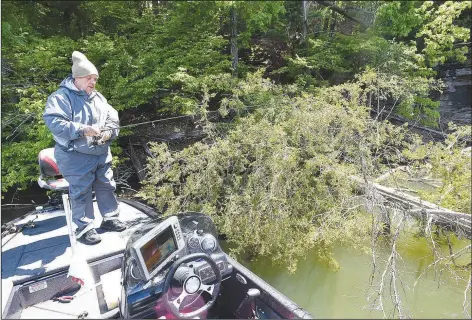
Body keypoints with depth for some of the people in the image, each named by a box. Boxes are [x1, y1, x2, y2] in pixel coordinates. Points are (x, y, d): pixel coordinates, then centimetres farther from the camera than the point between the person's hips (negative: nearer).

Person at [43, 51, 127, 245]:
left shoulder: (98, 97, 10)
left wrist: (109, 132, -12)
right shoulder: (62, 97, -10)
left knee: (106, 187, 13)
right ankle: (84, 229, 15)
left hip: (102, 154, 7)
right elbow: (53, 121, -22)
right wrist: (83, 130, -29)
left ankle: (110, 219, 29)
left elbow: (113, 119, 10)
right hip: (76, 156, -6)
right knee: (81, 193, 1)